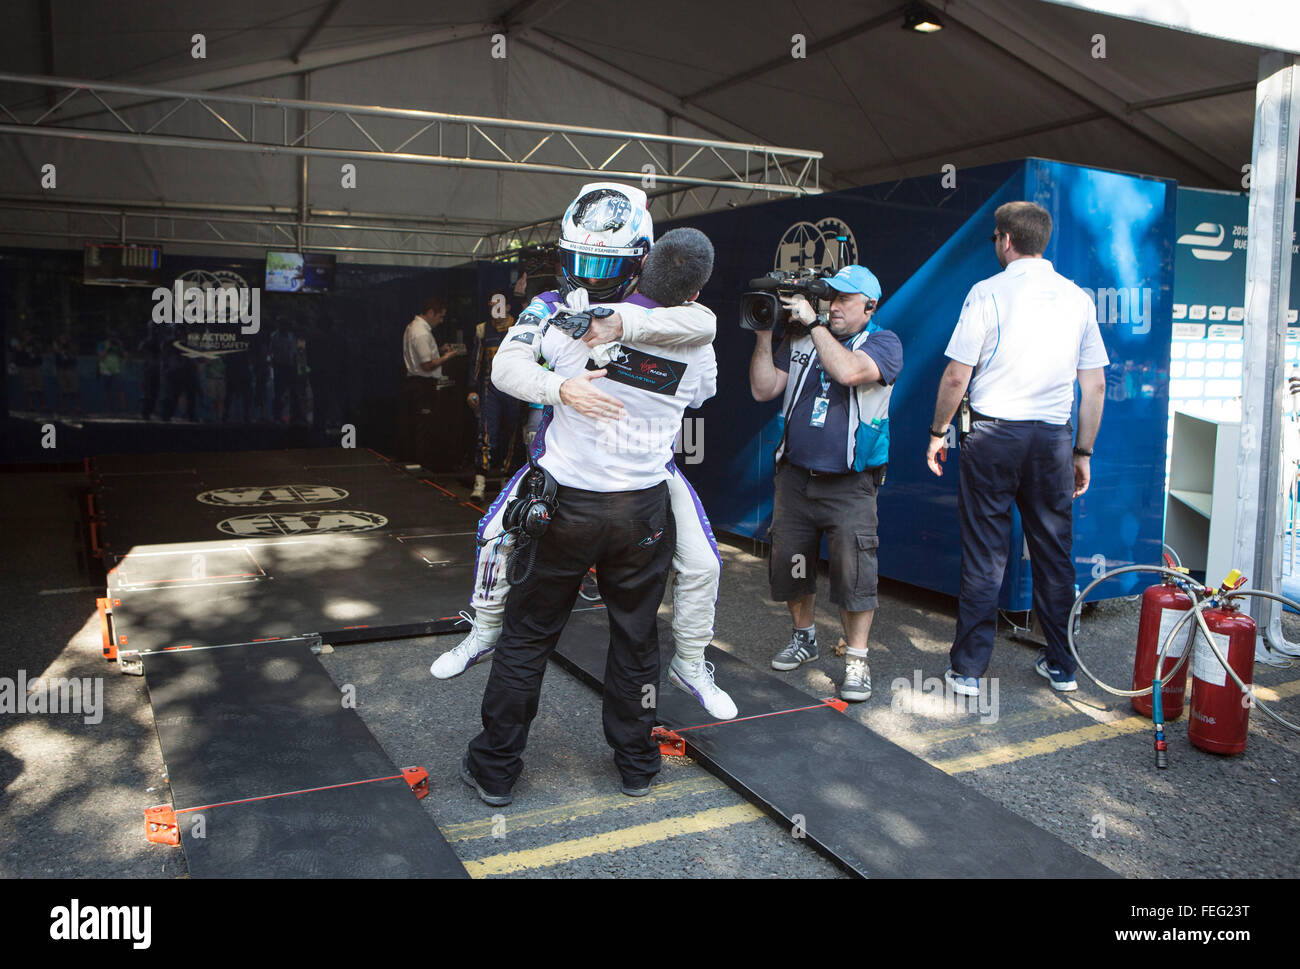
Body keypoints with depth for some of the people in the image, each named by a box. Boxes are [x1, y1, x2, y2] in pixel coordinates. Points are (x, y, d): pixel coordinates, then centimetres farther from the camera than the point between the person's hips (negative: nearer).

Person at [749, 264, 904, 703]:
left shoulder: (884, 343, -2)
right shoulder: (800, 341, 10)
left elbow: (849, 371, -23)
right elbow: (763, 390, 4)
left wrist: (814, 322, -16)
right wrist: (765, 336, -4)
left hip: (850, 484, -4)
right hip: (795, 476, 4)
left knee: (853, 569, -8)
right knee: (788, 563, 9)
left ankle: (857, 660, 5)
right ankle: (803, 637, 32)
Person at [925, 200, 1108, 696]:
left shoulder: (988, 292, -5)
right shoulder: (1078, 297, 8)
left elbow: (955, 377, -8)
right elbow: (1095, 386, 8)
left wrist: (939, 432, 6)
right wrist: (1083, 452, 16)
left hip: (994, 433, -3)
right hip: (1053, 438, 4)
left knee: (984, 554, 2)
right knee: (1054, 552, 12)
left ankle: (968, 670, 8)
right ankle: (1061, 665, 23)